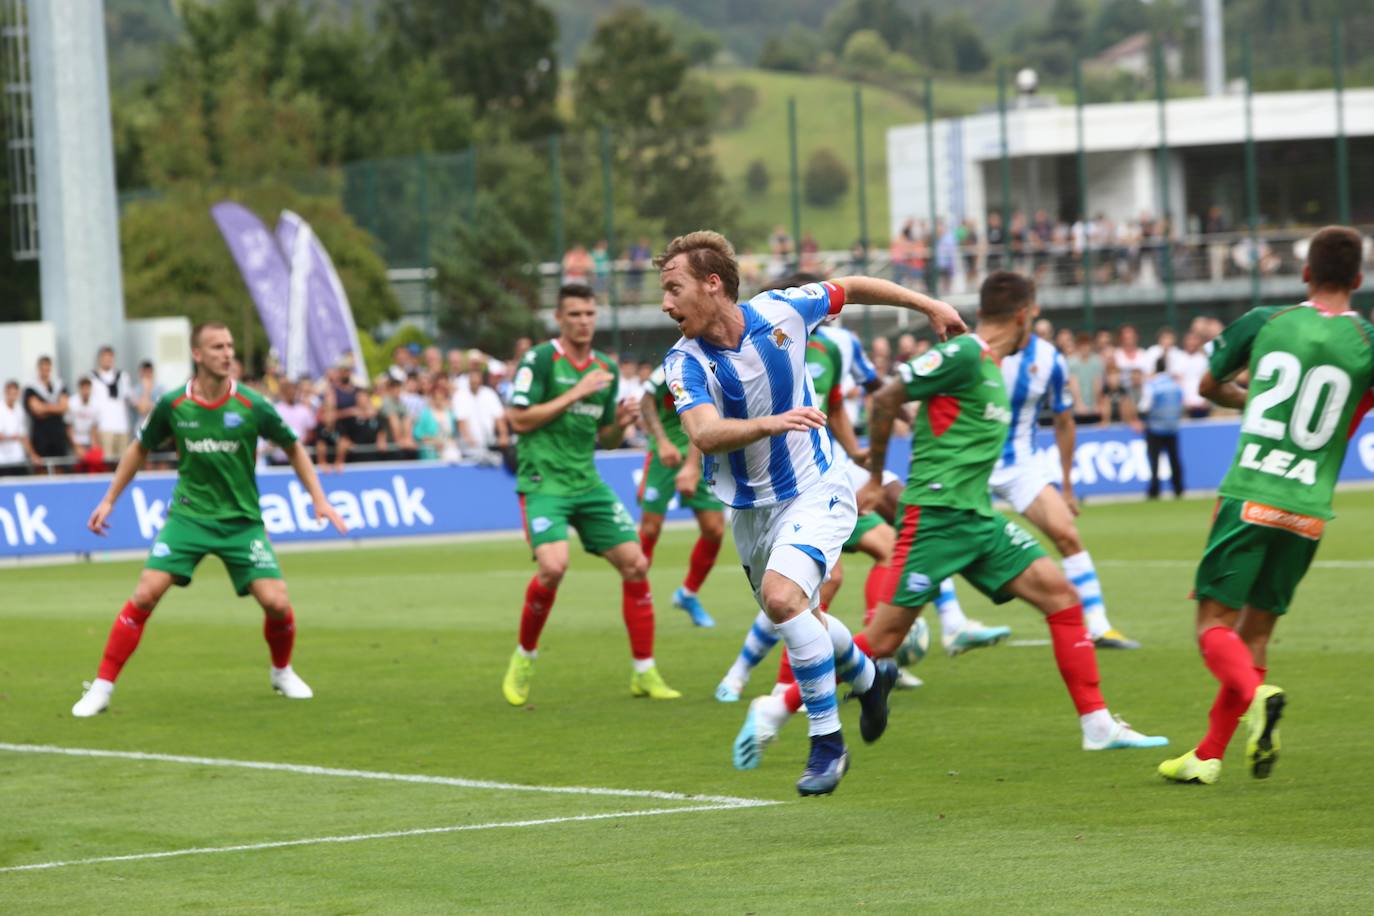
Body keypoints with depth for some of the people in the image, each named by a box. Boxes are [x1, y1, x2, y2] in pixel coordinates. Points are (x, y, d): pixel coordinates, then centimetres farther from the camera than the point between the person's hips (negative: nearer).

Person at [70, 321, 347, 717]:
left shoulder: (251, 406, -10)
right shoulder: (173, 405, -7)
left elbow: (293, 448, 6)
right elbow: (140, 449, 12)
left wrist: (319, 499, 1)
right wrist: (109, 500, 11)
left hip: (241, 519, 0)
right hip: (188, 515, 0)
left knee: (277, 602, -11)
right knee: (146, 594, -16)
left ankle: (282, 672, 22)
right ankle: (101, 687, -7)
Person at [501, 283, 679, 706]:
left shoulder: (606, 369, 12)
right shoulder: (540, 360, -6)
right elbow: (519, 419, -13)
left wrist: (621, 423, -4)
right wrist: (575, 393, -15)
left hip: (587, 484, 6)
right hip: (543, 482, -6)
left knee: (635, 564, -2)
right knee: (553, 565, -26)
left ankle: (644, 674, 8)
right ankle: (524, 657, -1)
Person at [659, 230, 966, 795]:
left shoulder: (781, 312, -15)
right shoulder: (685, 362, -17)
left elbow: (849, 288, 5)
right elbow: (703, 432, -36)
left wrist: (928, 305, 14)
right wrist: (768, 424, -54)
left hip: (814, 492, -4)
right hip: (749, 509, 4)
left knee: (782, 597, -27)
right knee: (798, 618, 21)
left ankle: (827, 742, -15)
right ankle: (868, 677, 54)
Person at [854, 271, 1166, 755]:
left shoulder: (992, 366, 16)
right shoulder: (963, 356, -12)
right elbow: (886, 399, -10)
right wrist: (875, 476, 0)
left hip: (976, 517, 9)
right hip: (934, 515, -9)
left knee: (1061, 594, 0)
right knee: (883, 639, -10)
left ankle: (1098, 724, 4)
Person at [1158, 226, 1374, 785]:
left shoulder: (1264, 322, 4)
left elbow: (1209, 386, 20)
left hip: (1248, 495, -2)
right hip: (1308, 509, 2)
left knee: (1215, 623, 0)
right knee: (1256, 631, 13)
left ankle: (1257, 695, -31)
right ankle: (1208, 756, 12)